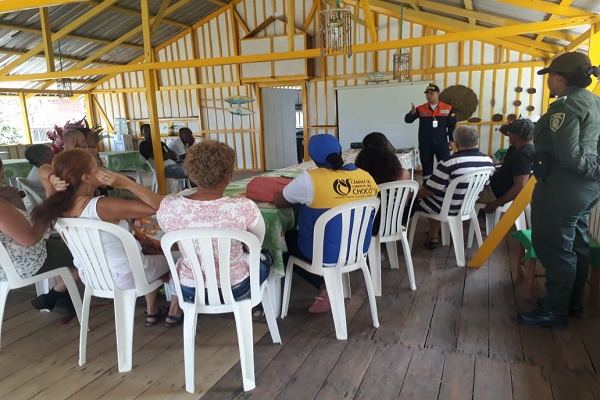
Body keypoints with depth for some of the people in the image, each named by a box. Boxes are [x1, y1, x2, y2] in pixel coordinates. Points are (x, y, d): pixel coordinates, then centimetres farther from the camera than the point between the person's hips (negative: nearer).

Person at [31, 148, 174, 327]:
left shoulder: (59, 206, -12)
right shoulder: (103, 206, -35)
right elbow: (159, 206, -35)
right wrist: (126, 182, -34)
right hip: (124, 277, -7)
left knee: (144, 250, 35)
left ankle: (152, 310, 45)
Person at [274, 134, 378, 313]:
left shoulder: (310, 179, -20)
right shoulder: (366, 177, -5)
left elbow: (278, 202, -8)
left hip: (326, 254, -6)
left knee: (287, 238, 23)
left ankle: (325, 285, 8)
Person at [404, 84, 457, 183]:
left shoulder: (447, 108, -1)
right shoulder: (420, 109, -1)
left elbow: (452, 125, 3)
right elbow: (407, 120, -8)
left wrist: (451, 140, 1)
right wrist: (412, 112, -29)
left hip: (442, 143, -1)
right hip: (425, 144, 1)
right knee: (426, 166, 10)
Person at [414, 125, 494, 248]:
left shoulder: (449, 163, -27)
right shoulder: (488, 161, -6)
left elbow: (430, 191, -21)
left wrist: (414, 194, 0)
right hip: (469, 206, 7)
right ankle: (434, 236, 30)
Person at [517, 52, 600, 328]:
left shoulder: (565, 107, -17)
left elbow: (570, 155, -22)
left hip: (563, 187, -10)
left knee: (554, 247, -1)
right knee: (576, 245, 17)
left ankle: (555, 312, 10)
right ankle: (573, 304, 30)